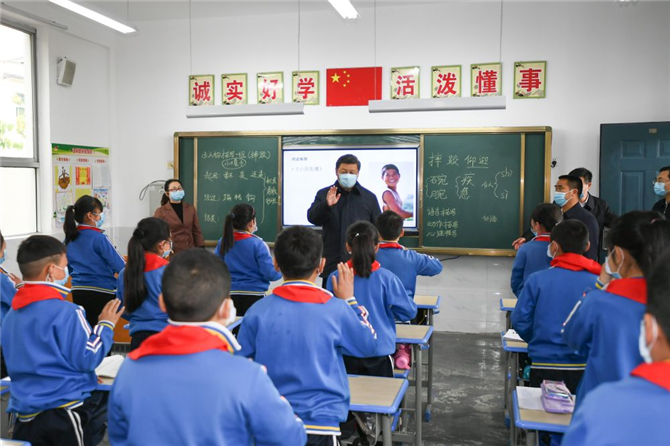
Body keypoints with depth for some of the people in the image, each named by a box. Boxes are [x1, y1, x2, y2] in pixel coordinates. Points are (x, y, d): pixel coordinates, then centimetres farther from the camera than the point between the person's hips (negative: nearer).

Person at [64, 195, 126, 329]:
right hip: (102, 293, -6)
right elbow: (121, 267, -15)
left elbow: (69, 268, 17)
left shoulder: (69, 238, 6)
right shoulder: (99, 238, -15)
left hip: (78, 292, 7)